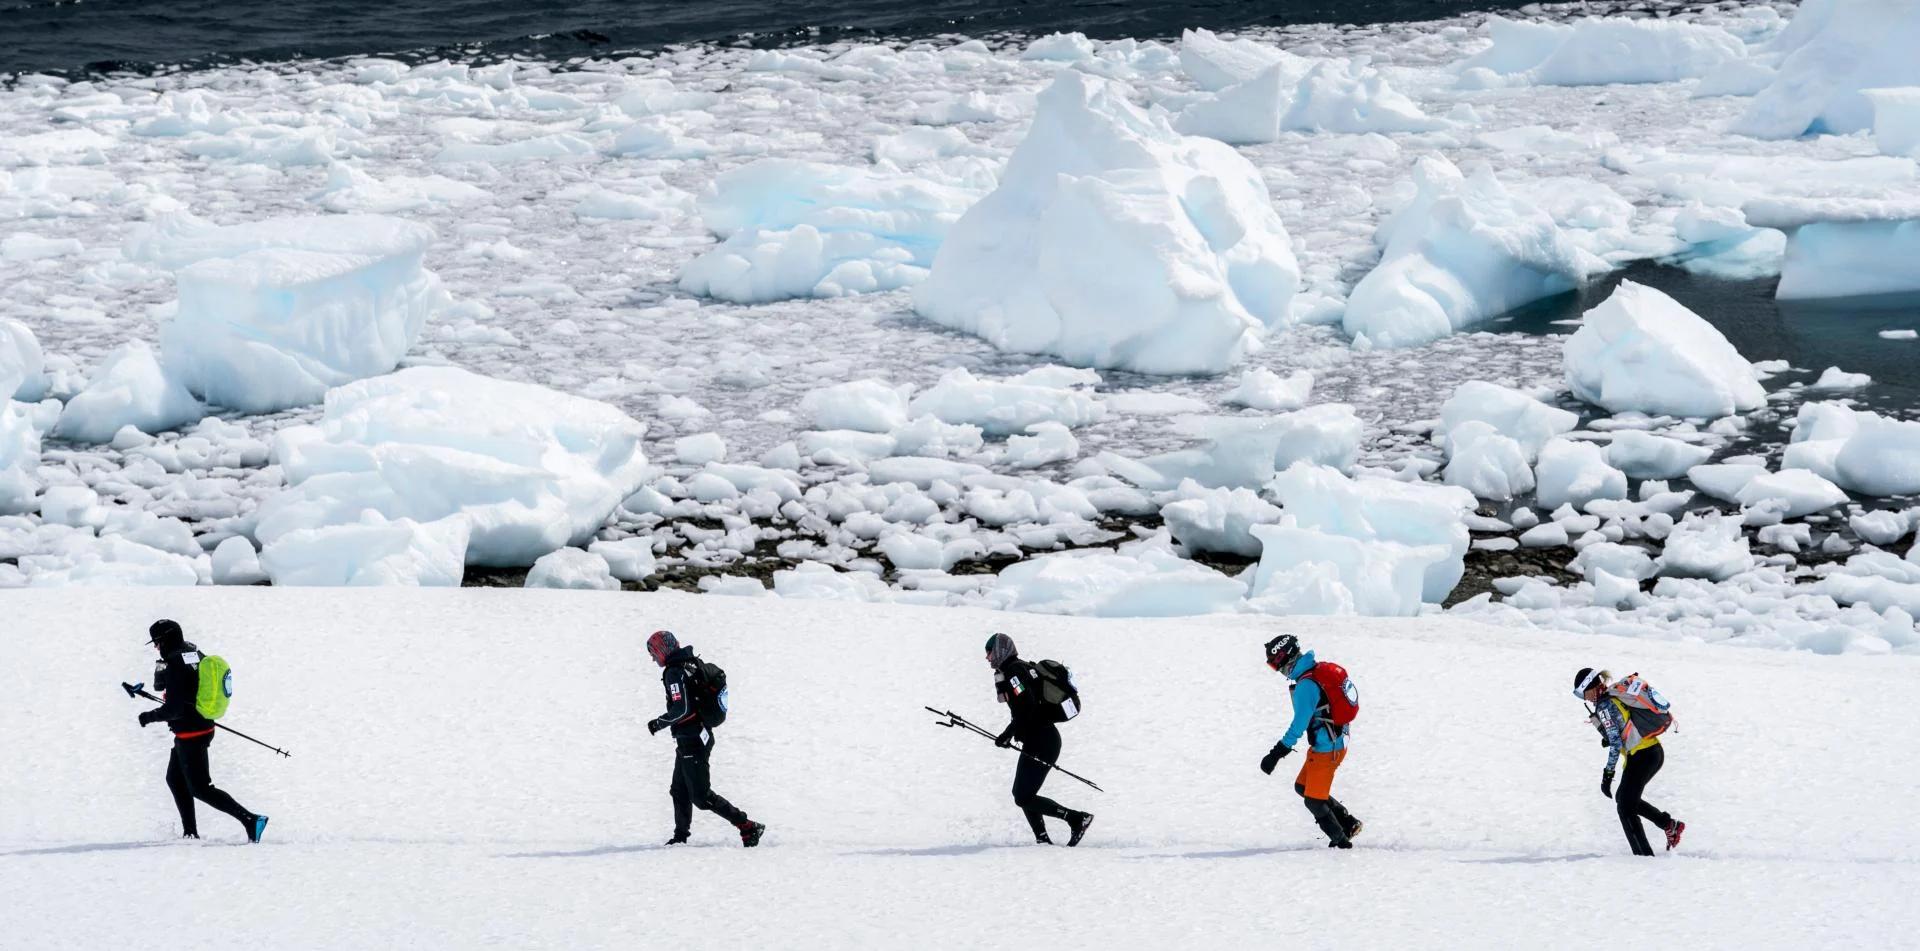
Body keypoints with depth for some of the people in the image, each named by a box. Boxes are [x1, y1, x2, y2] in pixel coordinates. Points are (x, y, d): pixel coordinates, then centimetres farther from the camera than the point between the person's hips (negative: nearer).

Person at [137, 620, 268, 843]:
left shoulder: (173, 665, -21)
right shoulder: (196, 655, 5)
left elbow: (173, 709, -24)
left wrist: (149, 717, -10)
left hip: (189, 734, -9)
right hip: (205, 726, 9)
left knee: (200, 788, -3)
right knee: (175, 779, 22)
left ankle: (249, 819, -13)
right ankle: (190, 831, 25)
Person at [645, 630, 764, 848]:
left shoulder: (674, 673, -19)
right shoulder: (692, 664, 10)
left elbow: (682, 709, -25)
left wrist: (659, 723, -11)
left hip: (691, 741, -10)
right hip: (701, 735, 10)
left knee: (701, 796, -7)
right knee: (680, 790, 19)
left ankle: (748, 827, -9)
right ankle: (681, 834, 27)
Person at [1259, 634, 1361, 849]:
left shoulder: (1306, 686, -25)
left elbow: (1300, 723, -28)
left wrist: (1278, 751, -26)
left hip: (1326, 750, -10)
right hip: (1337, 742, 10)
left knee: (1314, 801, 4)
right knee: (1302, 786, 21)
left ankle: (1341, 841, 17)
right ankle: (1349, 823, 25)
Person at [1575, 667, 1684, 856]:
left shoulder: (1604, 706, -14)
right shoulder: (1619, 693, 12)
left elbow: (1616, 743, -19)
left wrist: (1608, 775, -17)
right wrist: (1610, 736, 17)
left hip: (1641, 756, -9)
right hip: (1655, 751, 9)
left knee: (1626, 808, -2)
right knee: (1623, 798, 24)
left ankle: (1644, 855, -6)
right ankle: (1669, 824, 21)